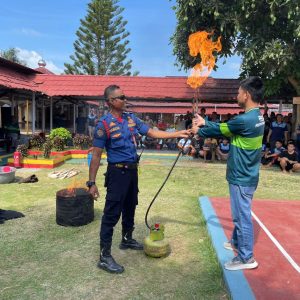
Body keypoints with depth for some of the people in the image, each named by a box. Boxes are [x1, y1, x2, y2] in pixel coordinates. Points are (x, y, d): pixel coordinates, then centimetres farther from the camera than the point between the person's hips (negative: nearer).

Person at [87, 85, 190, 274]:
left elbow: (152, 133, 8)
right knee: (112, 214, -4)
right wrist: (92, 182, -16)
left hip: (132, 170, 7)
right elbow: (96, 155, -14)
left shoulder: (131, 118, 5)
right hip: (117, 172, -7)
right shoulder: (104, 124, -14)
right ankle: (105, 256, 7)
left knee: (130, 208, 22)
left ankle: (127, 240, 43)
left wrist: (177, 134, 2)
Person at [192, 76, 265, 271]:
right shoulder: (257, 117, 6)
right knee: (240, 214, 23)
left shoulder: (245, 120, -25)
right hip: (245, 175, 10)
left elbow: (220, 130, -11)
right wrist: (205, 123, 15)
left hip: (241, 178, -10)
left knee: (242, 216, 2)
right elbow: (224, 127, 13)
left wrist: (198, 131, 6)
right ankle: (237, 242, 41)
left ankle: (246, 258, 15)